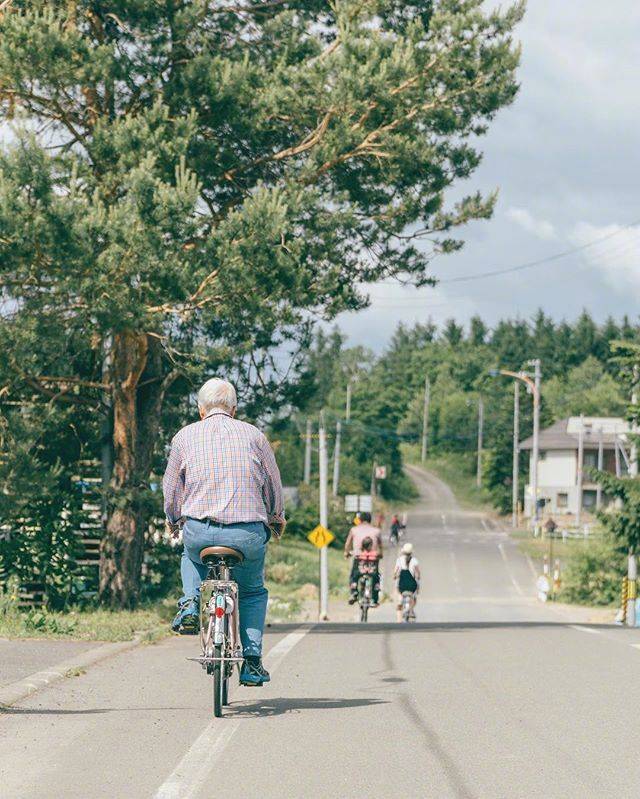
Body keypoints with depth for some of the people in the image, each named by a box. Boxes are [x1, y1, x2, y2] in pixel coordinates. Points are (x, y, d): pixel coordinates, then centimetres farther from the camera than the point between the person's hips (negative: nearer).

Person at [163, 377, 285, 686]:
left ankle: (191, 603, 10)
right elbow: (274, 484, 14)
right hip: (249, 532, 0)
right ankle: (252, 663, 10)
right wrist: (277, 518, 33)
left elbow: (171, 488, 14)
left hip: (199, 530, 0)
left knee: (192, 556, 36)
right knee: (253, 592, 23)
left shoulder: (185, 436, 8)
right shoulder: (253, 435, 8)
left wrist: (173, 521, 34)